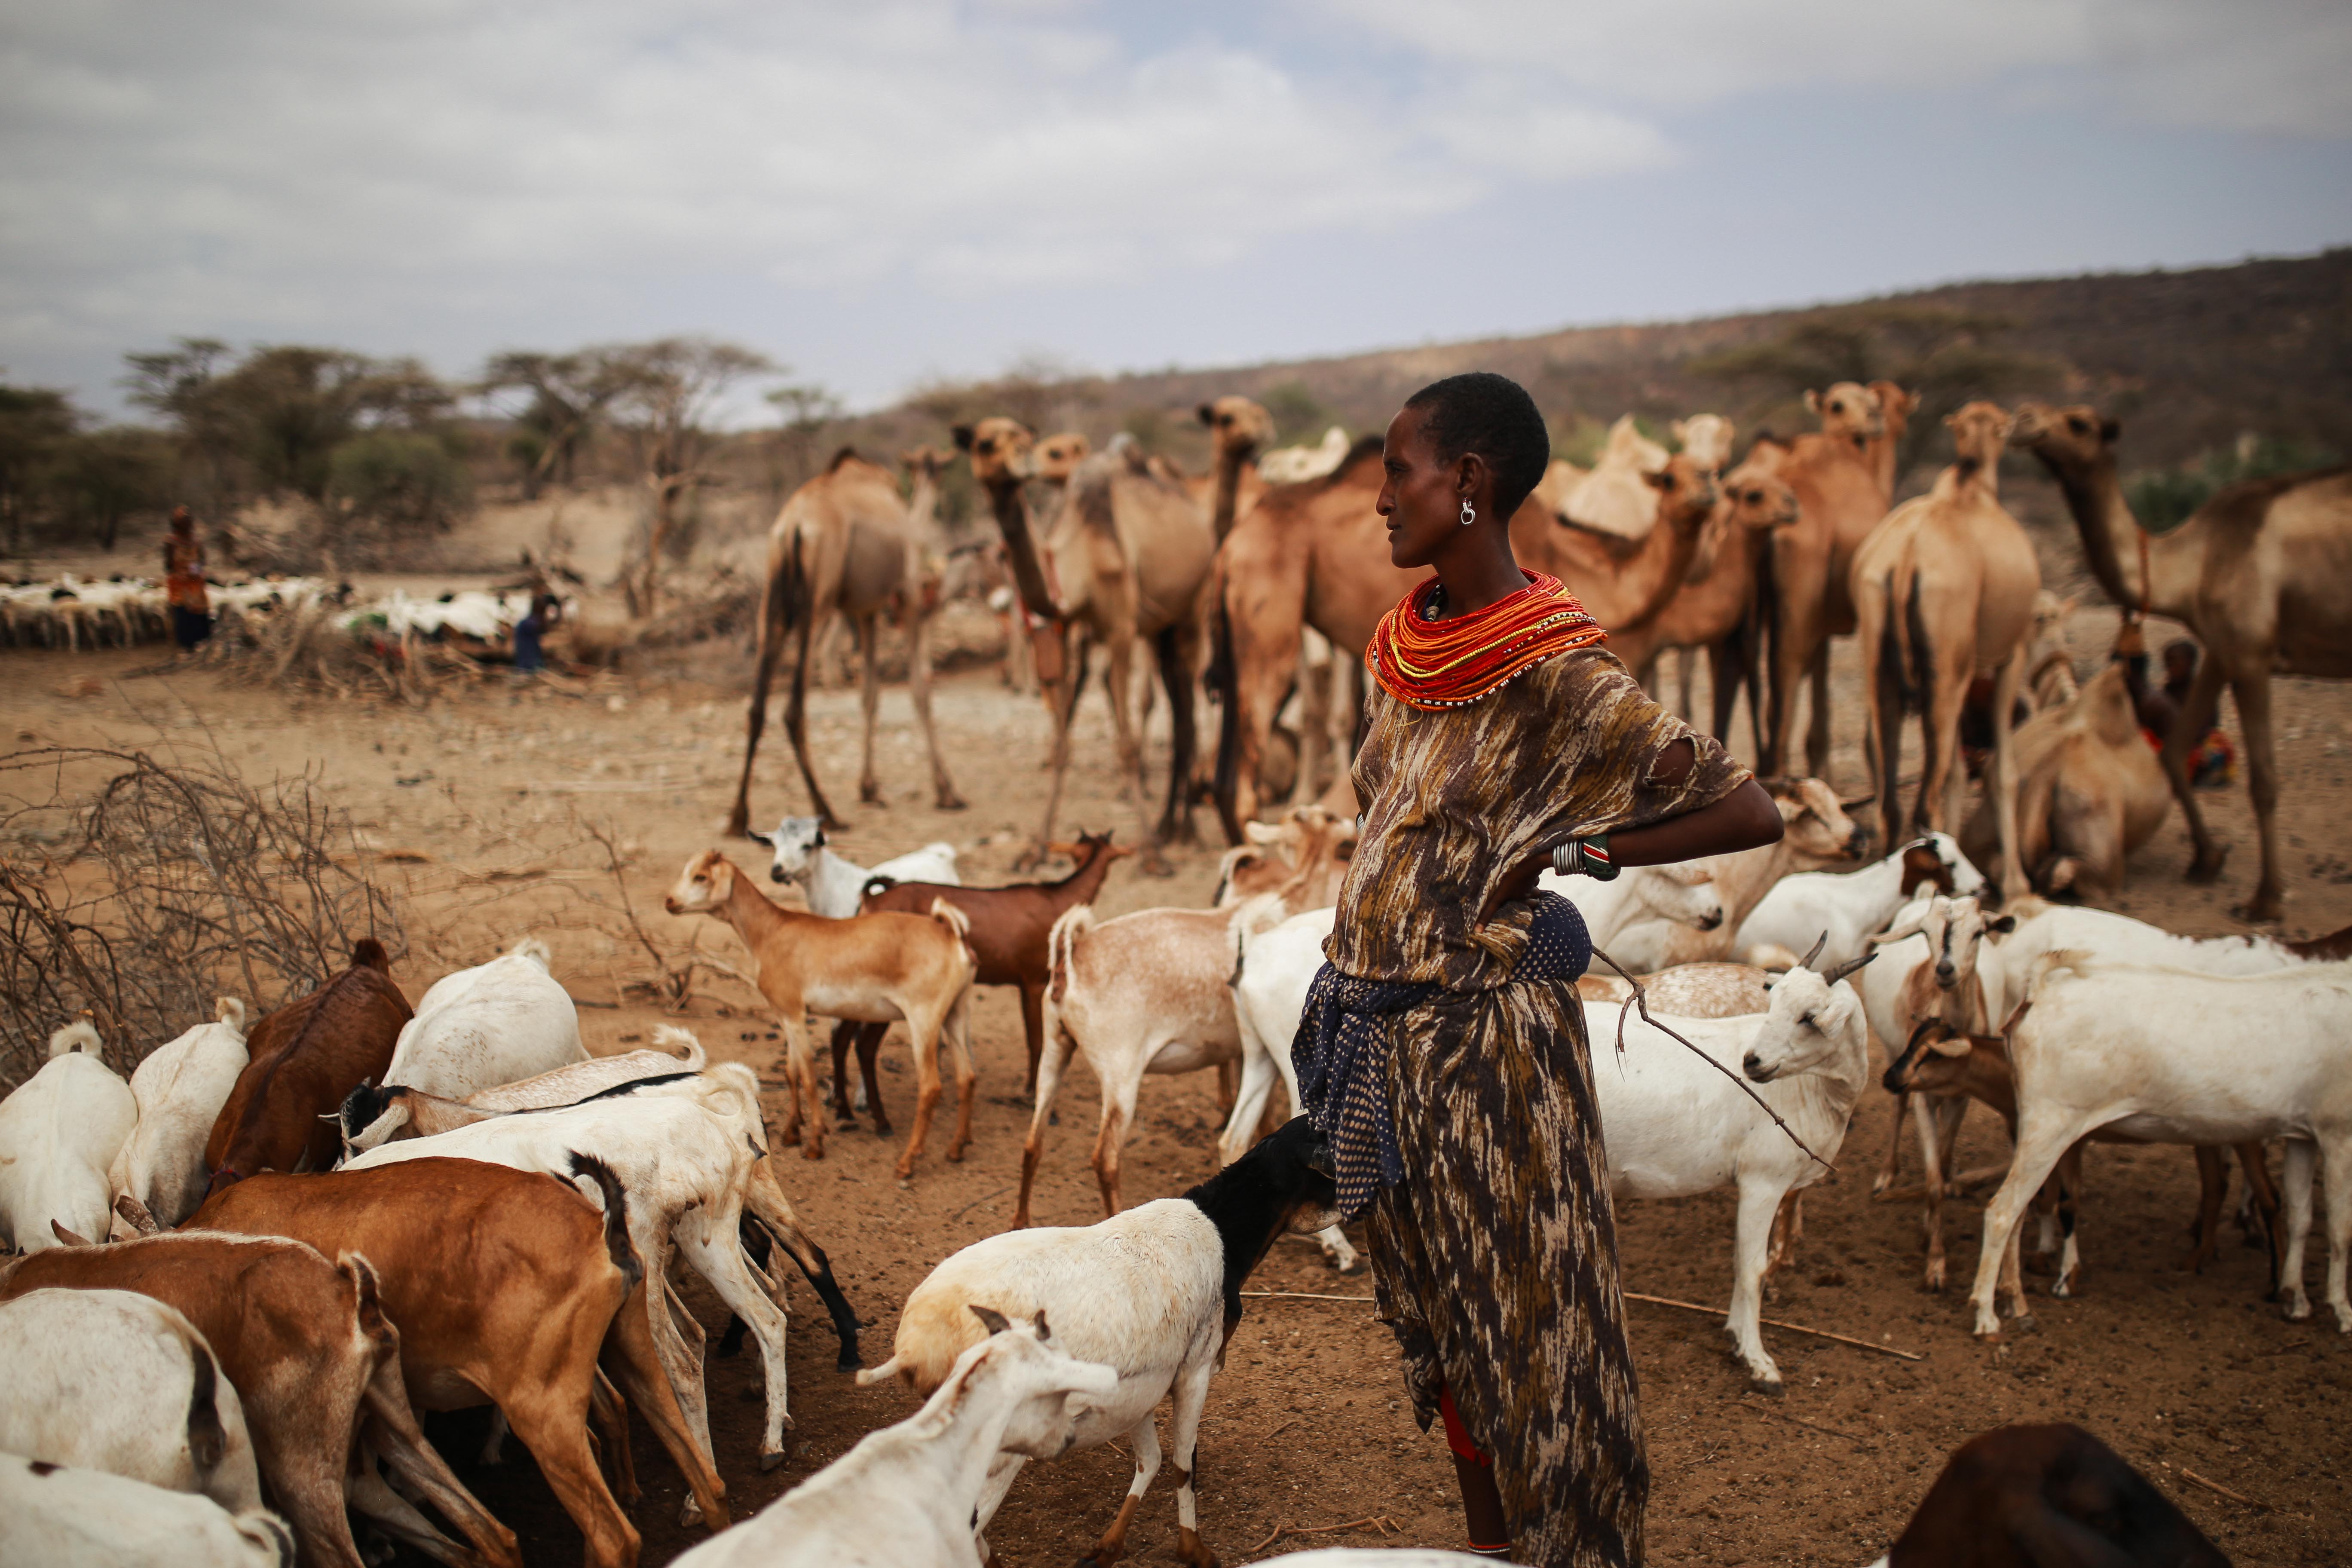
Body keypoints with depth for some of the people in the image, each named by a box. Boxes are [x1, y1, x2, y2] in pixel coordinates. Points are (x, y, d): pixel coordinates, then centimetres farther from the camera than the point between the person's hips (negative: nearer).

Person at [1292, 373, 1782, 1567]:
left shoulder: (1558, 673, -17)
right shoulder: (1401, 649, 6)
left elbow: (1752, 812, -18)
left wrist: (1571, 852, -14)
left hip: (1486, 1033, -8)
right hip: (1380, 1024, 8)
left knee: (1520, 1314, 4)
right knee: (1433, 1312, 18)